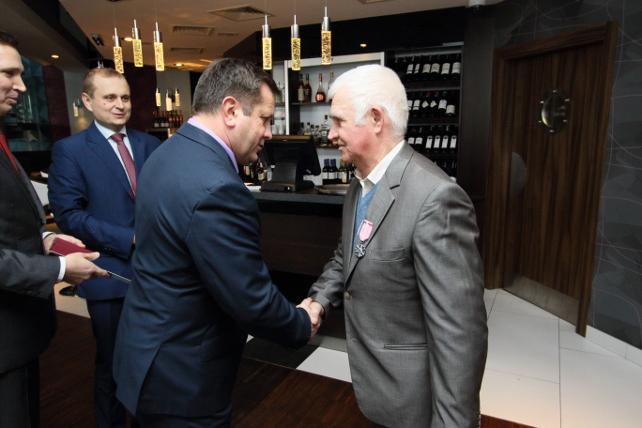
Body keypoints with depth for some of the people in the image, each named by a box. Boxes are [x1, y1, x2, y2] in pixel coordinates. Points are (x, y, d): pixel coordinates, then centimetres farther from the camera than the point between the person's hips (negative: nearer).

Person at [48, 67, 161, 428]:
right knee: (113, 364, 15)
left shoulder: (150, 144, 8)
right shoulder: (70, 150, -5)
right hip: (111, 274, -3)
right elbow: (69, 215, -12)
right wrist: (130, 239, -19)